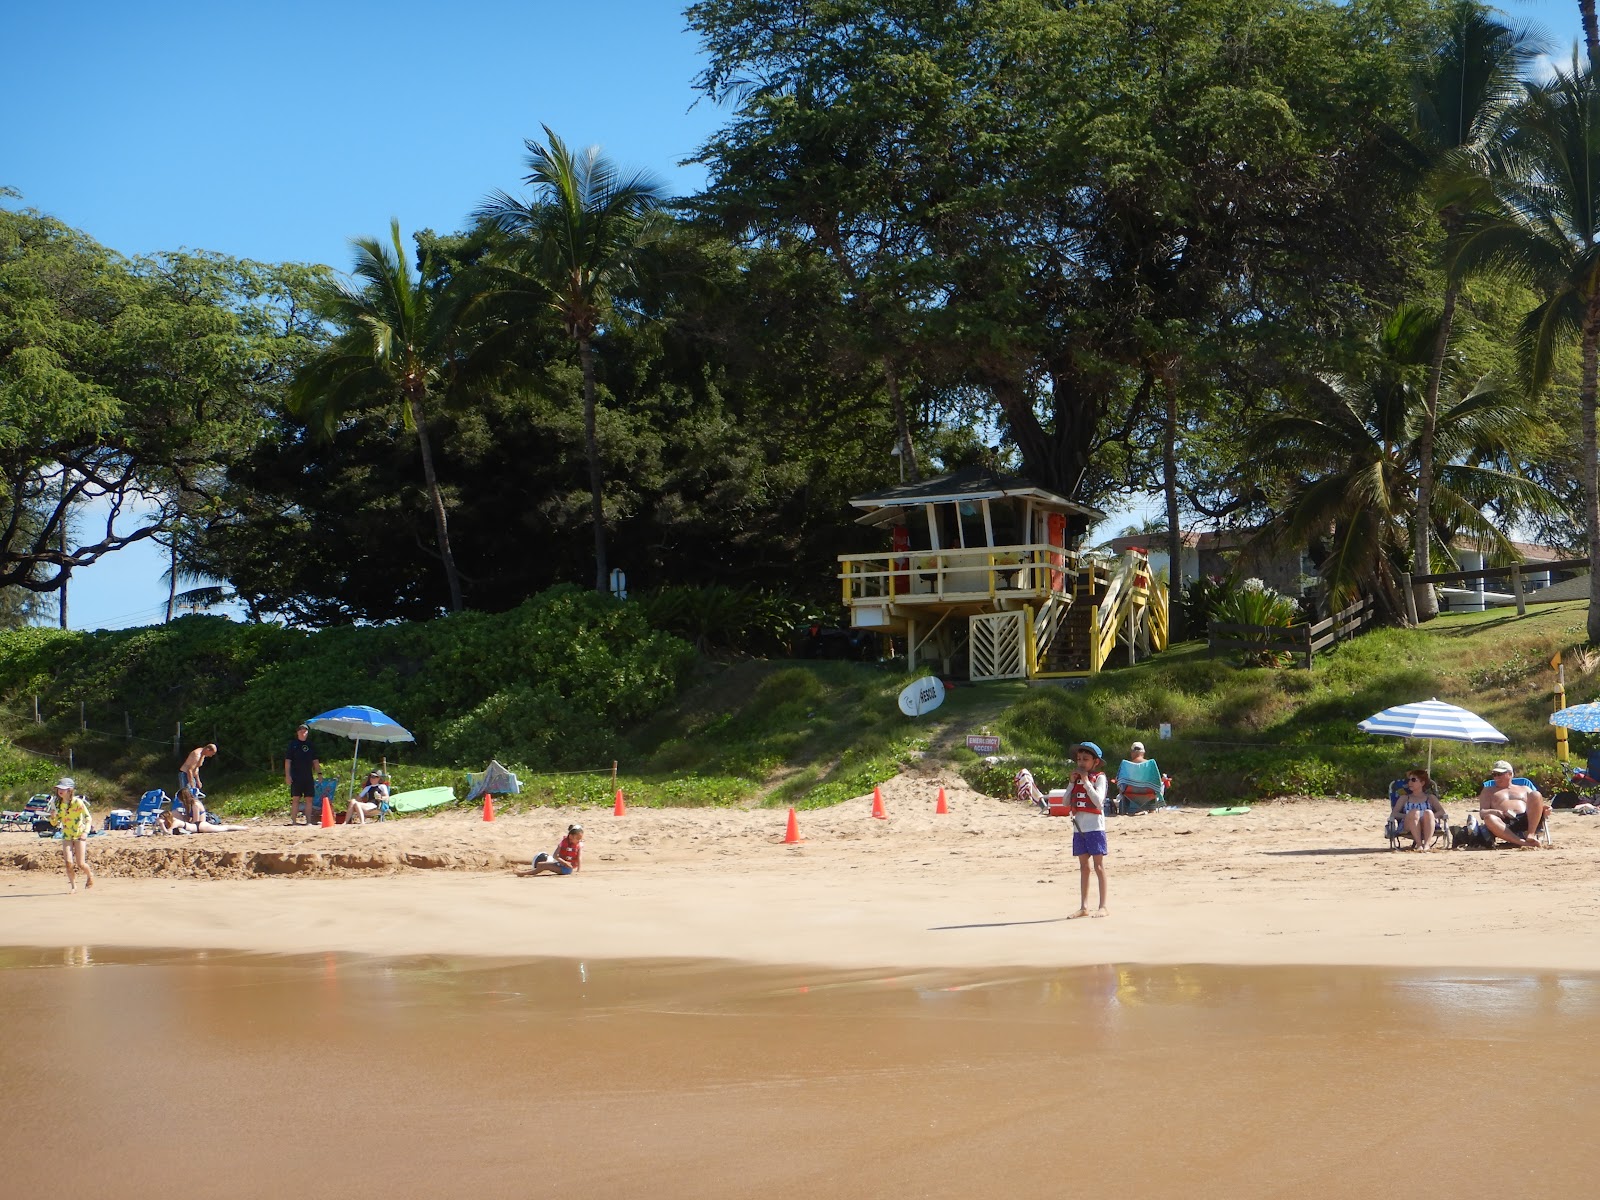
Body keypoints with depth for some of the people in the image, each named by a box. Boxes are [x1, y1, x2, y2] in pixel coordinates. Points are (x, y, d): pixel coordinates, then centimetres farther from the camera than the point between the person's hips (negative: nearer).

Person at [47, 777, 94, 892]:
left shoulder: (77, 802, -13)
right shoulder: (57, 803, 1)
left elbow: (88, 817, -11)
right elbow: (54, 823, 6)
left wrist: (85, 832, -24)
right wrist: (53, 812, -13)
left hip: (79, 835, -4)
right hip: (66, 835, 4)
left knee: (81, 864, -7)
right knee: (69, 862, -11)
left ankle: (90, 875, 25)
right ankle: (73, 885, 7)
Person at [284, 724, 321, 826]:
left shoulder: (310, 745, 13)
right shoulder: (293, 744, 2)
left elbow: (315, 761, 18)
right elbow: (287, 761, -2)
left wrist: (319, 773, 10)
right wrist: (287, 775, -10)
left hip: (309, 777, 4)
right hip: (296, 778, -4)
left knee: (309, 799, 3)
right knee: (295, 799, -5)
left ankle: (308, 821, 6)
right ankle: (294, 821, -3)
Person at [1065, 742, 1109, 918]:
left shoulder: (1099, 777, -3)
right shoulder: (1077, 778, 13)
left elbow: (1098, 801, -18)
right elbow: (1066, 802, 7)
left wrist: (1086, 781, -15)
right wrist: (1072, 782, 0)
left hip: (1094, 826, -6)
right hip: (1079, 827, 6)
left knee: (1098, 866, -3)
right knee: (1083, 867, 9)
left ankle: (1102, 906, -1)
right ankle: (1084, 907, 13)